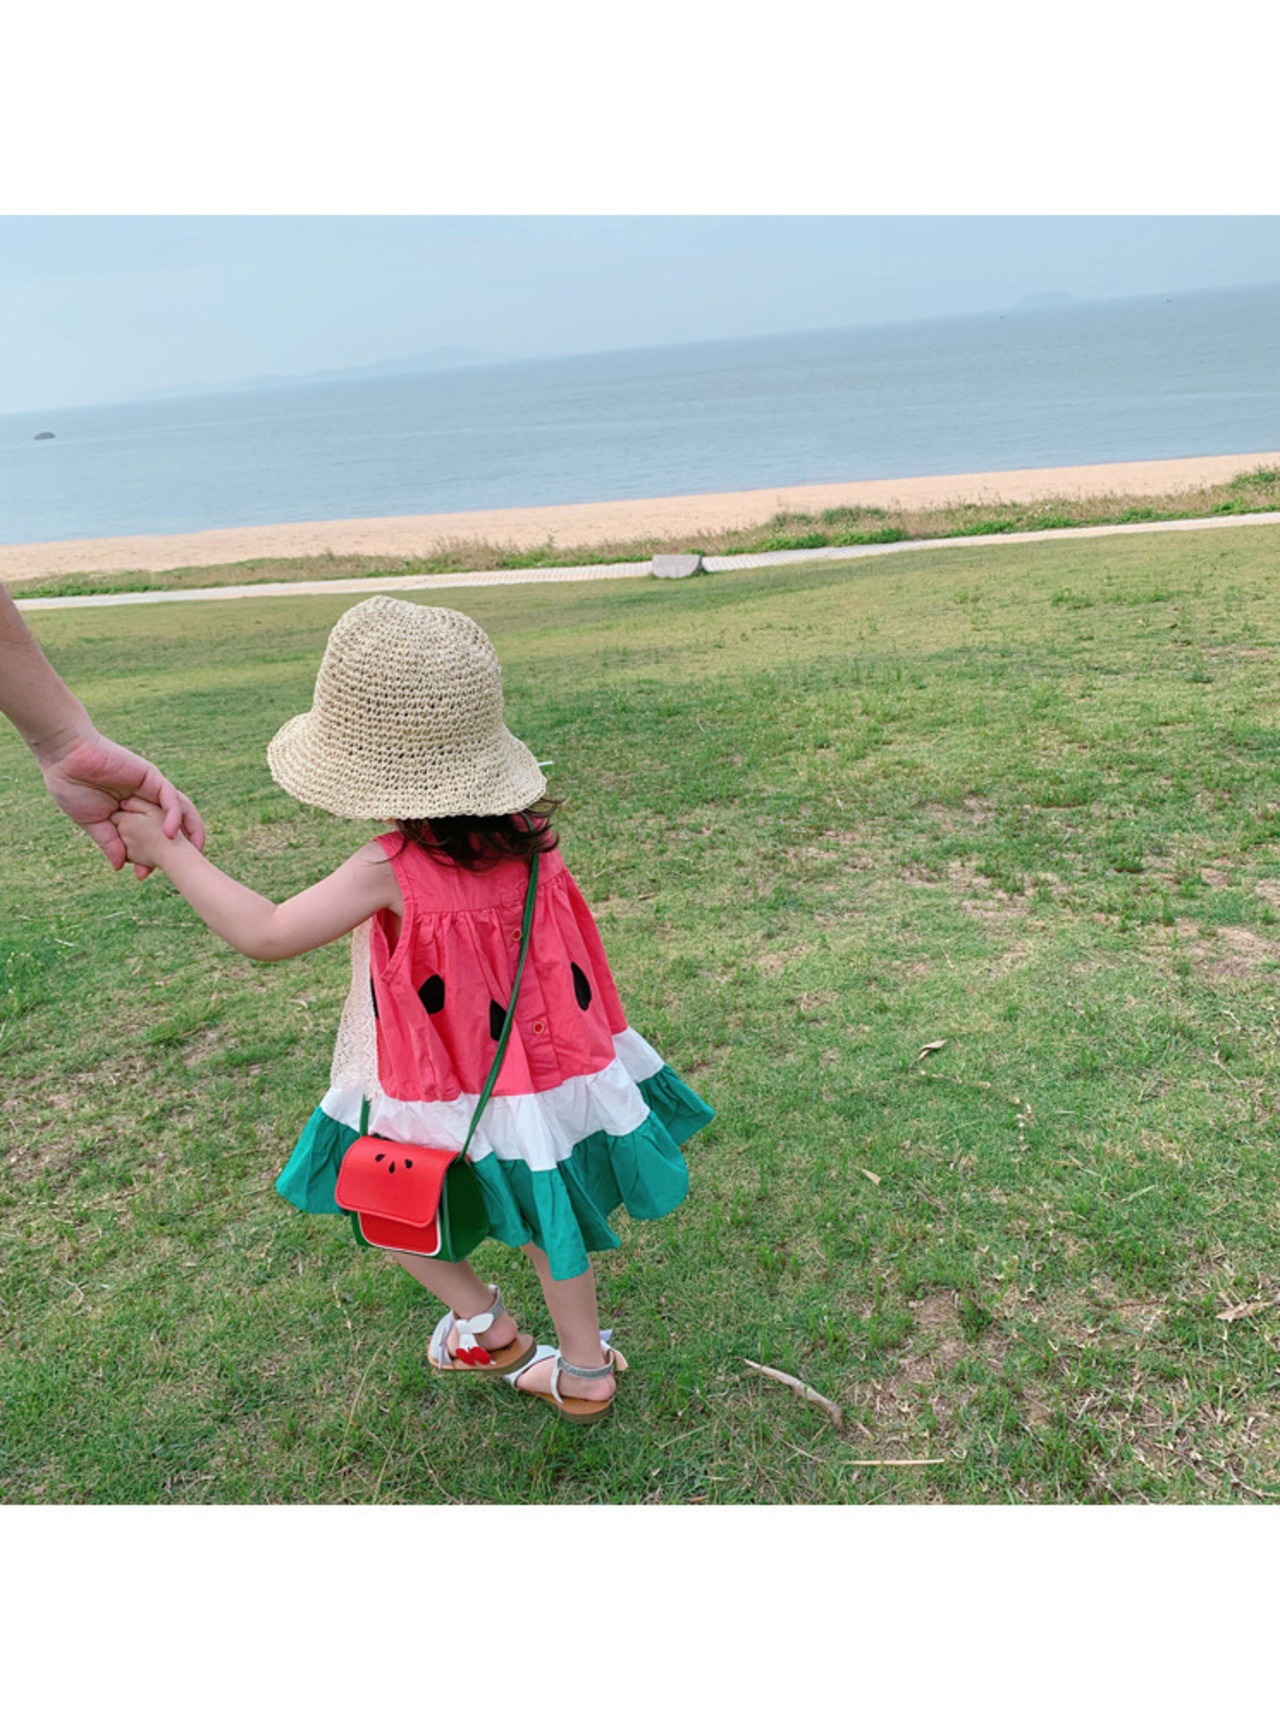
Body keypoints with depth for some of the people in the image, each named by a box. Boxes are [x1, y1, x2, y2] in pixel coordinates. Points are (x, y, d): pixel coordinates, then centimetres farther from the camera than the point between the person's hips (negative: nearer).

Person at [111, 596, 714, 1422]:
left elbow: (265, 935, -28)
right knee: (546, 1207, 23)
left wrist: (170, 850, -20)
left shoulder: (394, 869, -28)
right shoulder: (528, 833, -10)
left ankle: (480, 1321, 30)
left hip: (445, 1090, -5)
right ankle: (584, 1370, 38)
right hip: (542, 1066, 6)